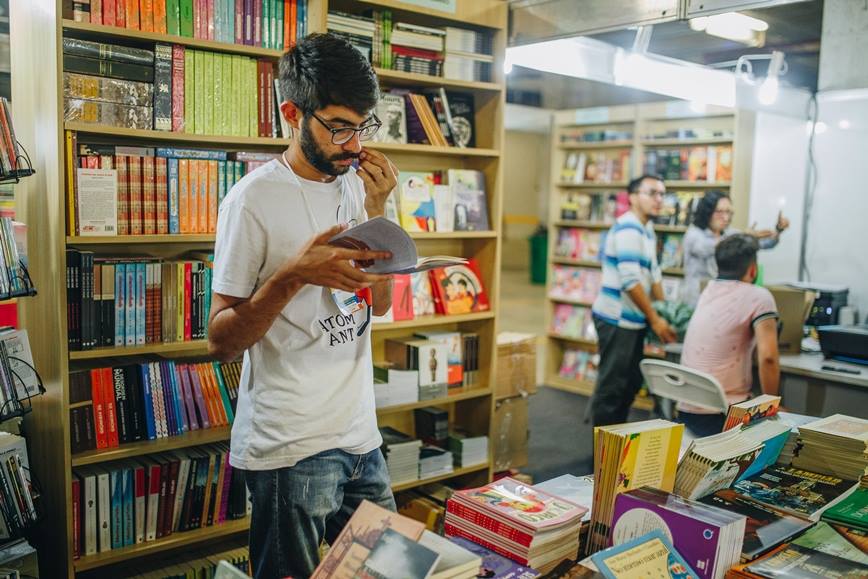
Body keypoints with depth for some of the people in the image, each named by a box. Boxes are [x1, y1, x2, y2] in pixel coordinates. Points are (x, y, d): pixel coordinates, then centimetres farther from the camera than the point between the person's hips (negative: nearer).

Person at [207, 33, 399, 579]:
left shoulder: (355, 185, 7)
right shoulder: (255, 198, -13)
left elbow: (379, 302, 5)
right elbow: (221, 340, -13)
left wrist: (375, 210, -6)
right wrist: (293, 275, -28)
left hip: (361, 433, 6)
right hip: (290, 448, -6)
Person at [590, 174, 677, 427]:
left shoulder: (647, 229, 14)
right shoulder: (628, 228, -17)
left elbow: (653, 273, 18)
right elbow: (630, 281, -22)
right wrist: (655, 319, -17)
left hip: (632, 320, 10)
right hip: (616, 320, -10)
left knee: (632, 382, 17)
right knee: (612, 384, -2)